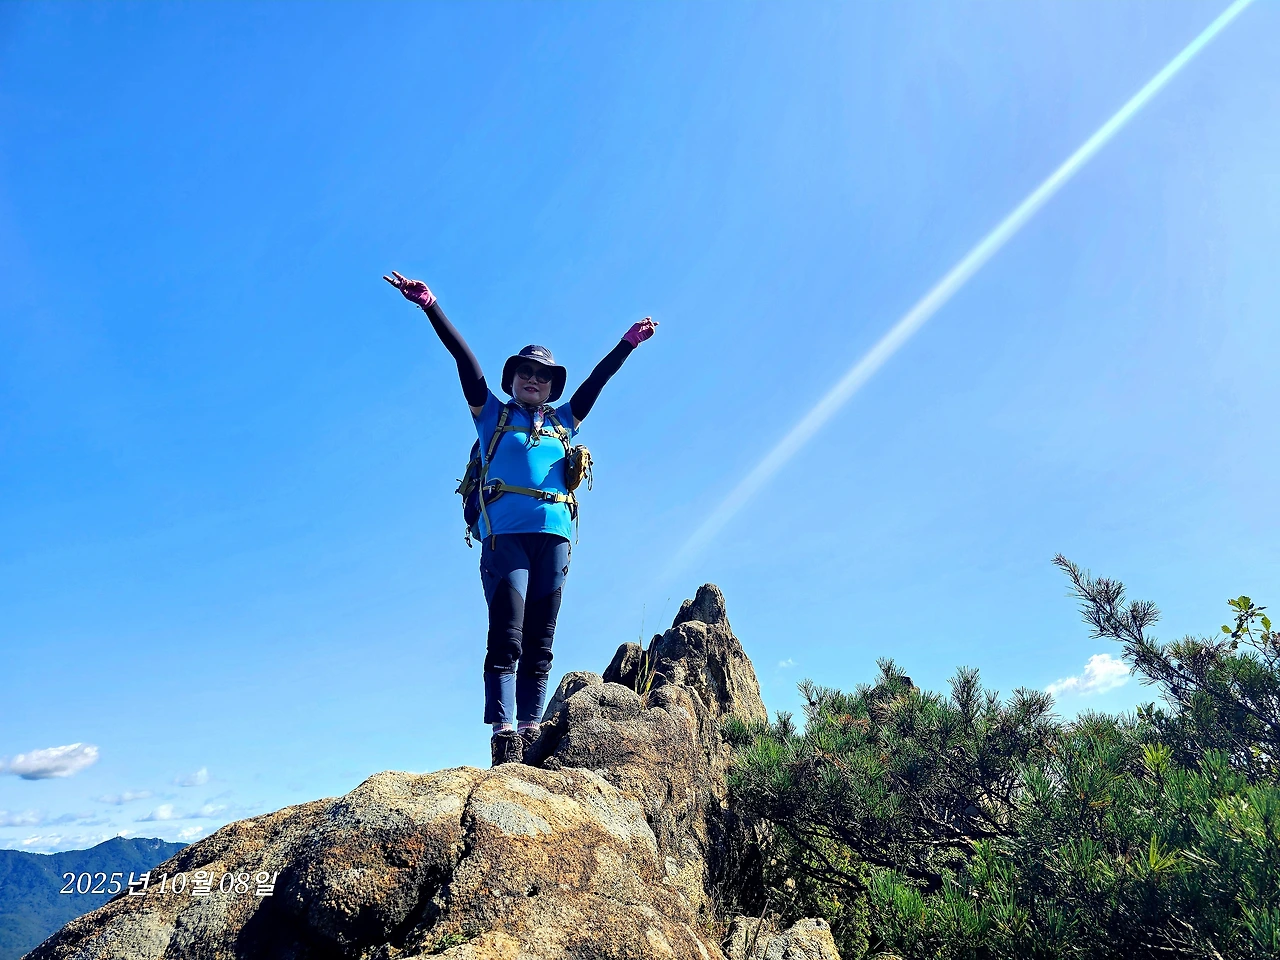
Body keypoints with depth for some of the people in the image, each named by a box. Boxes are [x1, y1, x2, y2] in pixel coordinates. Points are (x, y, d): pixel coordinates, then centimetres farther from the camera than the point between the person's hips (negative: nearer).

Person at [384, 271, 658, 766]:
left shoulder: (563, 422, 25)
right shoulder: (493, 414, 17)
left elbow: (597, 379, 26)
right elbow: (465, 359, 10)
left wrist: (628, 343, 24)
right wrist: (430, 307, 5)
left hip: (553, 535, 3)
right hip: (505, 534, -3)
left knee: (540, 643, -1)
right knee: (506, 636, -14)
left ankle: (530, 732, -2)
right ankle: (504, 734, -19)